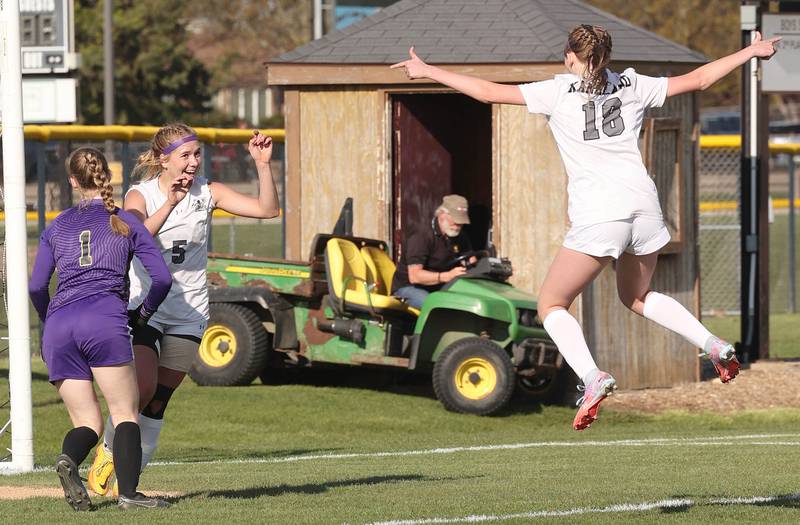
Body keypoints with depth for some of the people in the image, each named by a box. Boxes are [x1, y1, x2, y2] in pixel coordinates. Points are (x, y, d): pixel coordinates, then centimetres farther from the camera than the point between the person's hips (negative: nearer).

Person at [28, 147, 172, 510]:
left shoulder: (57, 227, 21)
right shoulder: (125, 222, 14)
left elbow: (36, 287, 15)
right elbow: (162, 277, 6)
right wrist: (142, 314, 22)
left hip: (58, 326, 3)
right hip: (105, 320, -3)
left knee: (87, 422, 7)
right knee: (125, 413, 0)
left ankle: (69, 459, -25)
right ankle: (128, 493, -17)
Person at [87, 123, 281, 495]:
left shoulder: (207, 193, 0)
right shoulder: (140, 195, -8)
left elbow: (268, 209, -6)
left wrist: (262, 165, -19)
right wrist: (169, 203, -36)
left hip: (188, 314, 3)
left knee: (158, 400, 2)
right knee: (142, 389, -18)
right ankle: (108, 451, 8)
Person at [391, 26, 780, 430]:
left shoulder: (558, 92, 4)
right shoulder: (632, 86, 15)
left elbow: (489, 92, 0)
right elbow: (697, 79, 22)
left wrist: (428, 72, 8)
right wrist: (751, 52, 35)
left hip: (598, 215, -5)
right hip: (644, 205, 5)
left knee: (552, 304, 6)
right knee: (636, 296, 29)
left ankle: (591, 377, -19)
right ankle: (713, 346, 14)